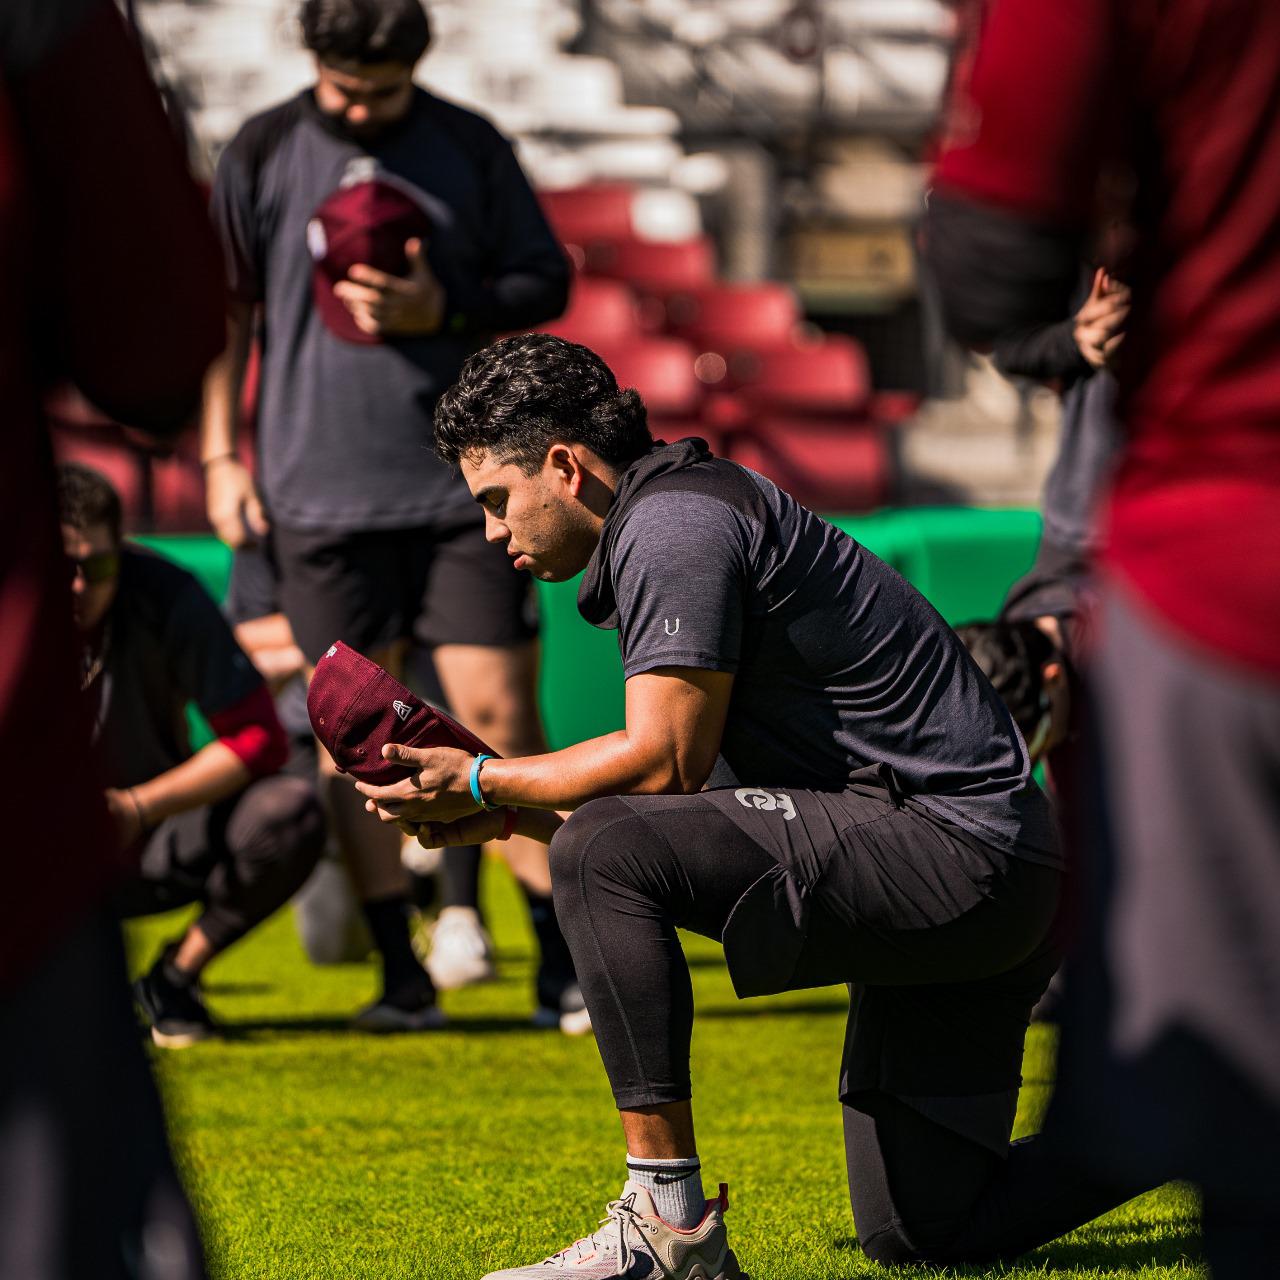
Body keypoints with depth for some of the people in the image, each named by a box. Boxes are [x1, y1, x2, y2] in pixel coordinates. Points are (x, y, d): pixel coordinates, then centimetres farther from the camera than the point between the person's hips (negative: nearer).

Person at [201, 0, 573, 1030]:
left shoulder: (471, 149, 4)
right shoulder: (263, 155, 4)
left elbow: (547, 284, 8)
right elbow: (221, 309, 10)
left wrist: (443, 310, -9)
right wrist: (222, 453, 5)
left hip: (465, 482, -1)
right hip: (322, 489, 1)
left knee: (499, 714, -4)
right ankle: (401, 972, 10)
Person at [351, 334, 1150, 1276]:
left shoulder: (670, 526, -12)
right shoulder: (683, 512, 19)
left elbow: (663, 763, -18)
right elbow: (674, 775, 19)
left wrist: (485, 783, -7)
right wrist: (509, 807, 12)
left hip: (954, 851, -11)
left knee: (603, 852, -23)